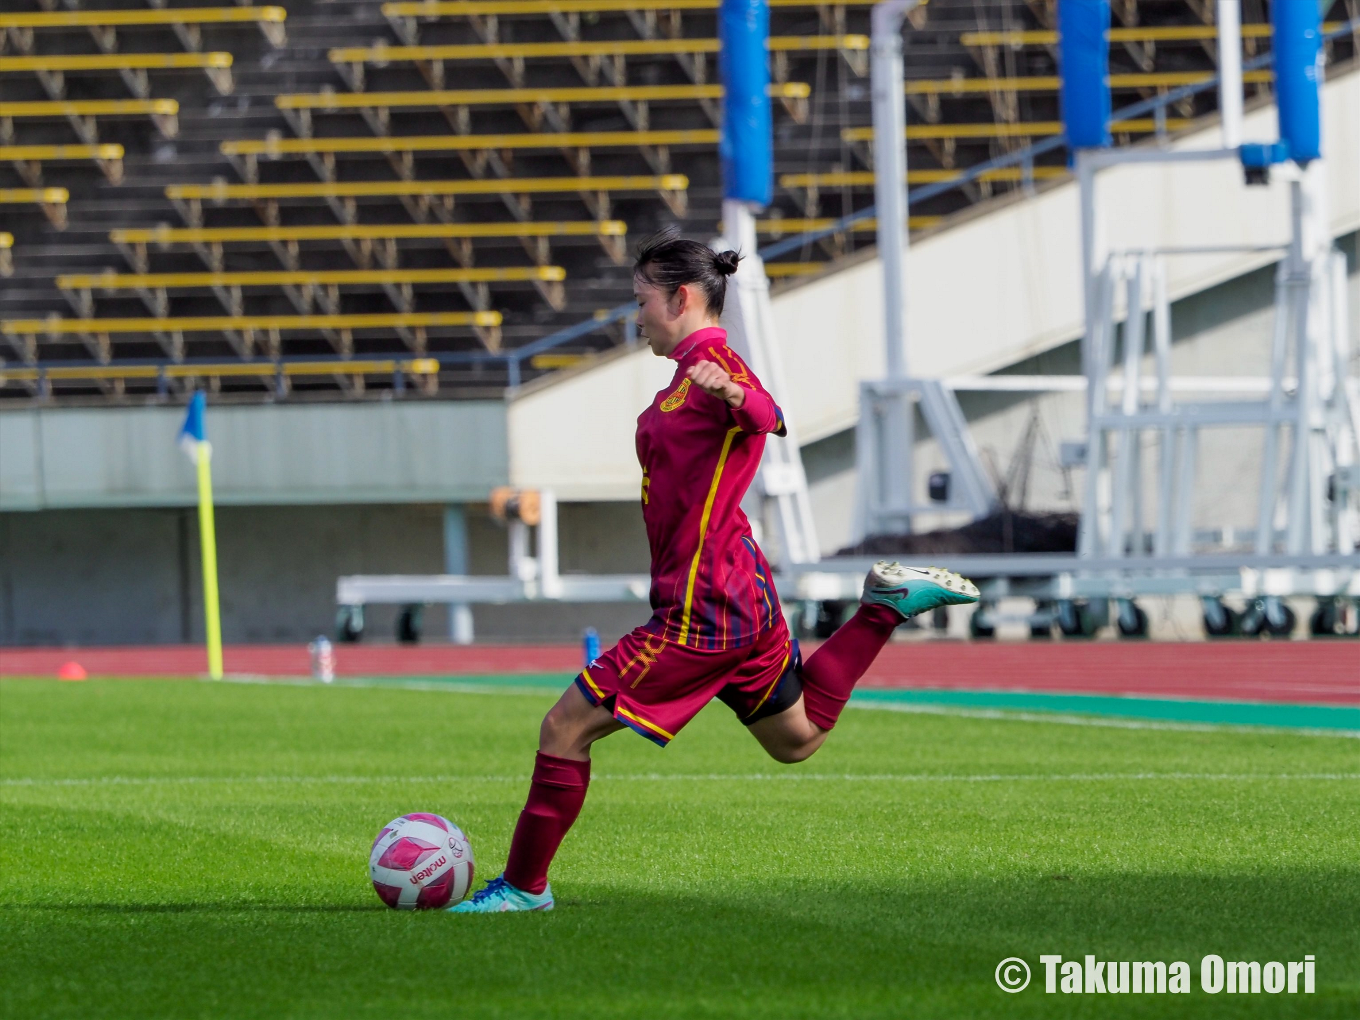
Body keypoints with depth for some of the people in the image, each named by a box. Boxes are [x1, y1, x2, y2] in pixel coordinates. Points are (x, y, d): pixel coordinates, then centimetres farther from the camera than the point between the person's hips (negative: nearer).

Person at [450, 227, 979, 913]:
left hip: (703, 611, -10)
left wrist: (735, 395, -57)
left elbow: (769, 419, -36)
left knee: (564, 728, -6)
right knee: (795, 740, 25)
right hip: (744, 598, 10)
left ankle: (524, 886, 1)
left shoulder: (711, 359, -16)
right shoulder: (697, 367, 13)